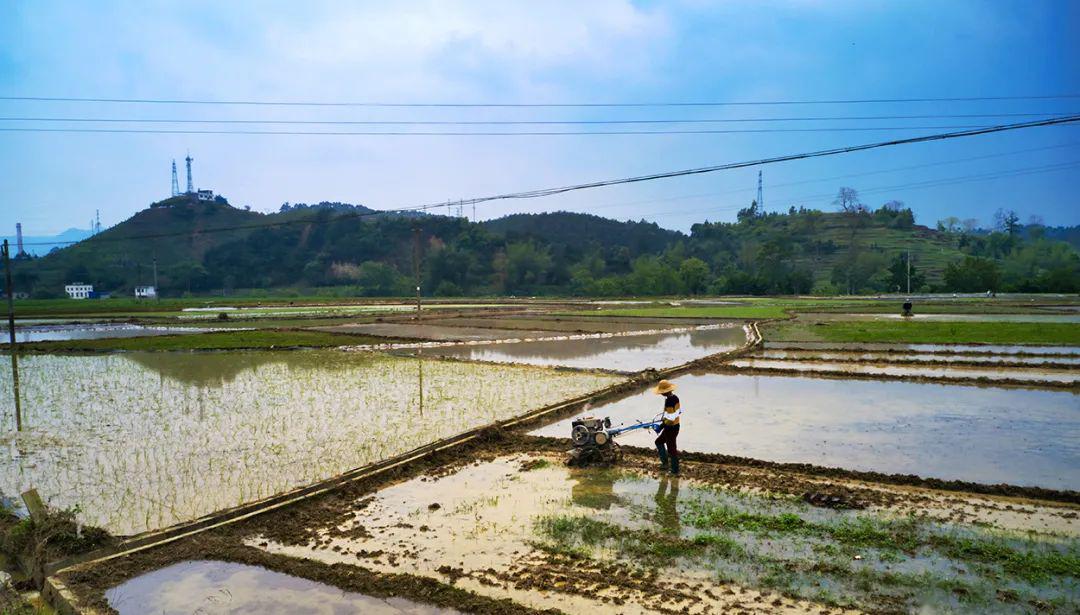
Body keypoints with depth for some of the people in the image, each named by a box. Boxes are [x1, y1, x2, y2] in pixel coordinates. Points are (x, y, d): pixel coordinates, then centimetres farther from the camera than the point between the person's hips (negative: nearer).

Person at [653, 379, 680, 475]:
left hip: (670, 428, -9)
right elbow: (679, 412, 11)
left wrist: (661, 426, -12)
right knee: (659, 442, 25)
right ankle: (664, 462, 30)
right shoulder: (675, 397, -1)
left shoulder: (668, 401, -28)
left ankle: (675, 471, 22)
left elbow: (670, 419, -27)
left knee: (671, 449, 7)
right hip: (676, 426, 9)